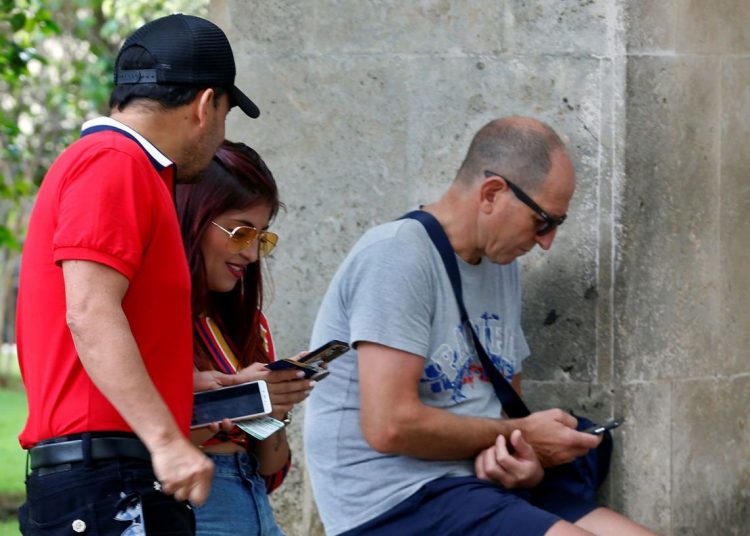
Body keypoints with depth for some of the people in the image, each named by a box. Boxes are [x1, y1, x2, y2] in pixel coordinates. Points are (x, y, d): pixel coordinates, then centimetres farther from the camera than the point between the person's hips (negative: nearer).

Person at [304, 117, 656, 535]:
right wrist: (521, 436, -8)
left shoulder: (502, 266, 15)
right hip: (396, 501, -8)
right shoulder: (398, 256, -12)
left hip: (486, 486, 9)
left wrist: (526, 464, -4)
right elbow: (390, 425, -20)